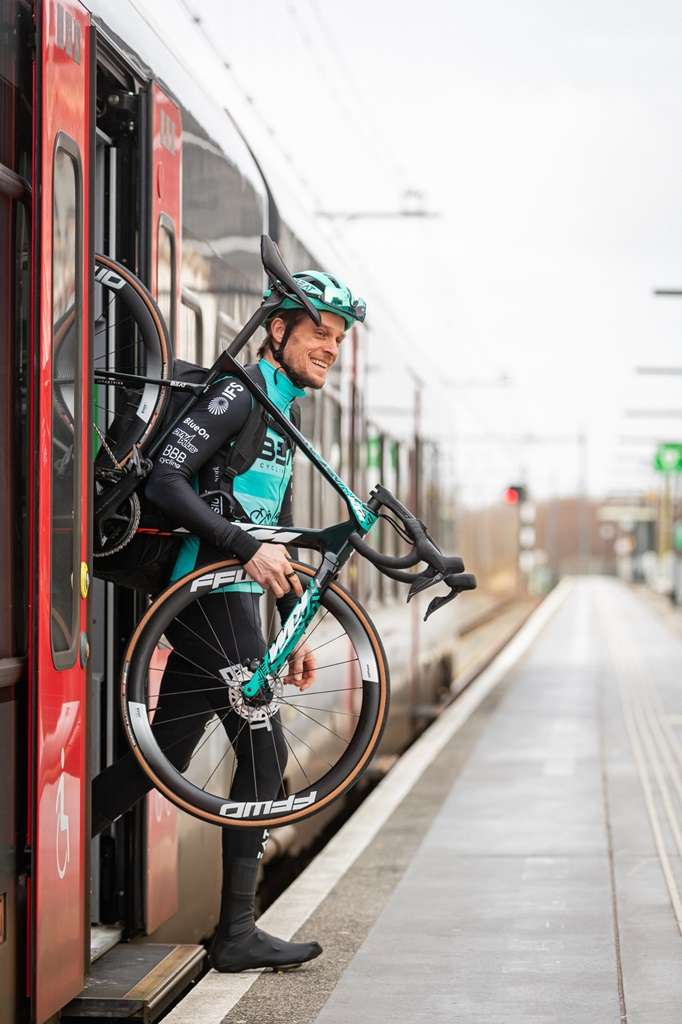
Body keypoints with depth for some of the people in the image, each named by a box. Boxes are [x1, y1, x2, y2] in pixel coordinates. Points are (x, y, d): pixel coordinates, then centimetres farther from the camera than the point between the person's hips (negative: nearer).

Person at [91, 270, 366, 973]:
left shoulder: (281, 417, 20)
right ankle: (237, 934, 1)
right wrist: (248, 548, -27)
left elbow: (278, 538, 25)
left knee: (163, 759, 10)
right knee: (264, 753, -6)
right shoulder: (237, 395, -10)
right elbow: (164, 481, -22)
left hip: (227, 600, 10)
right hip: (210, 595, -10)